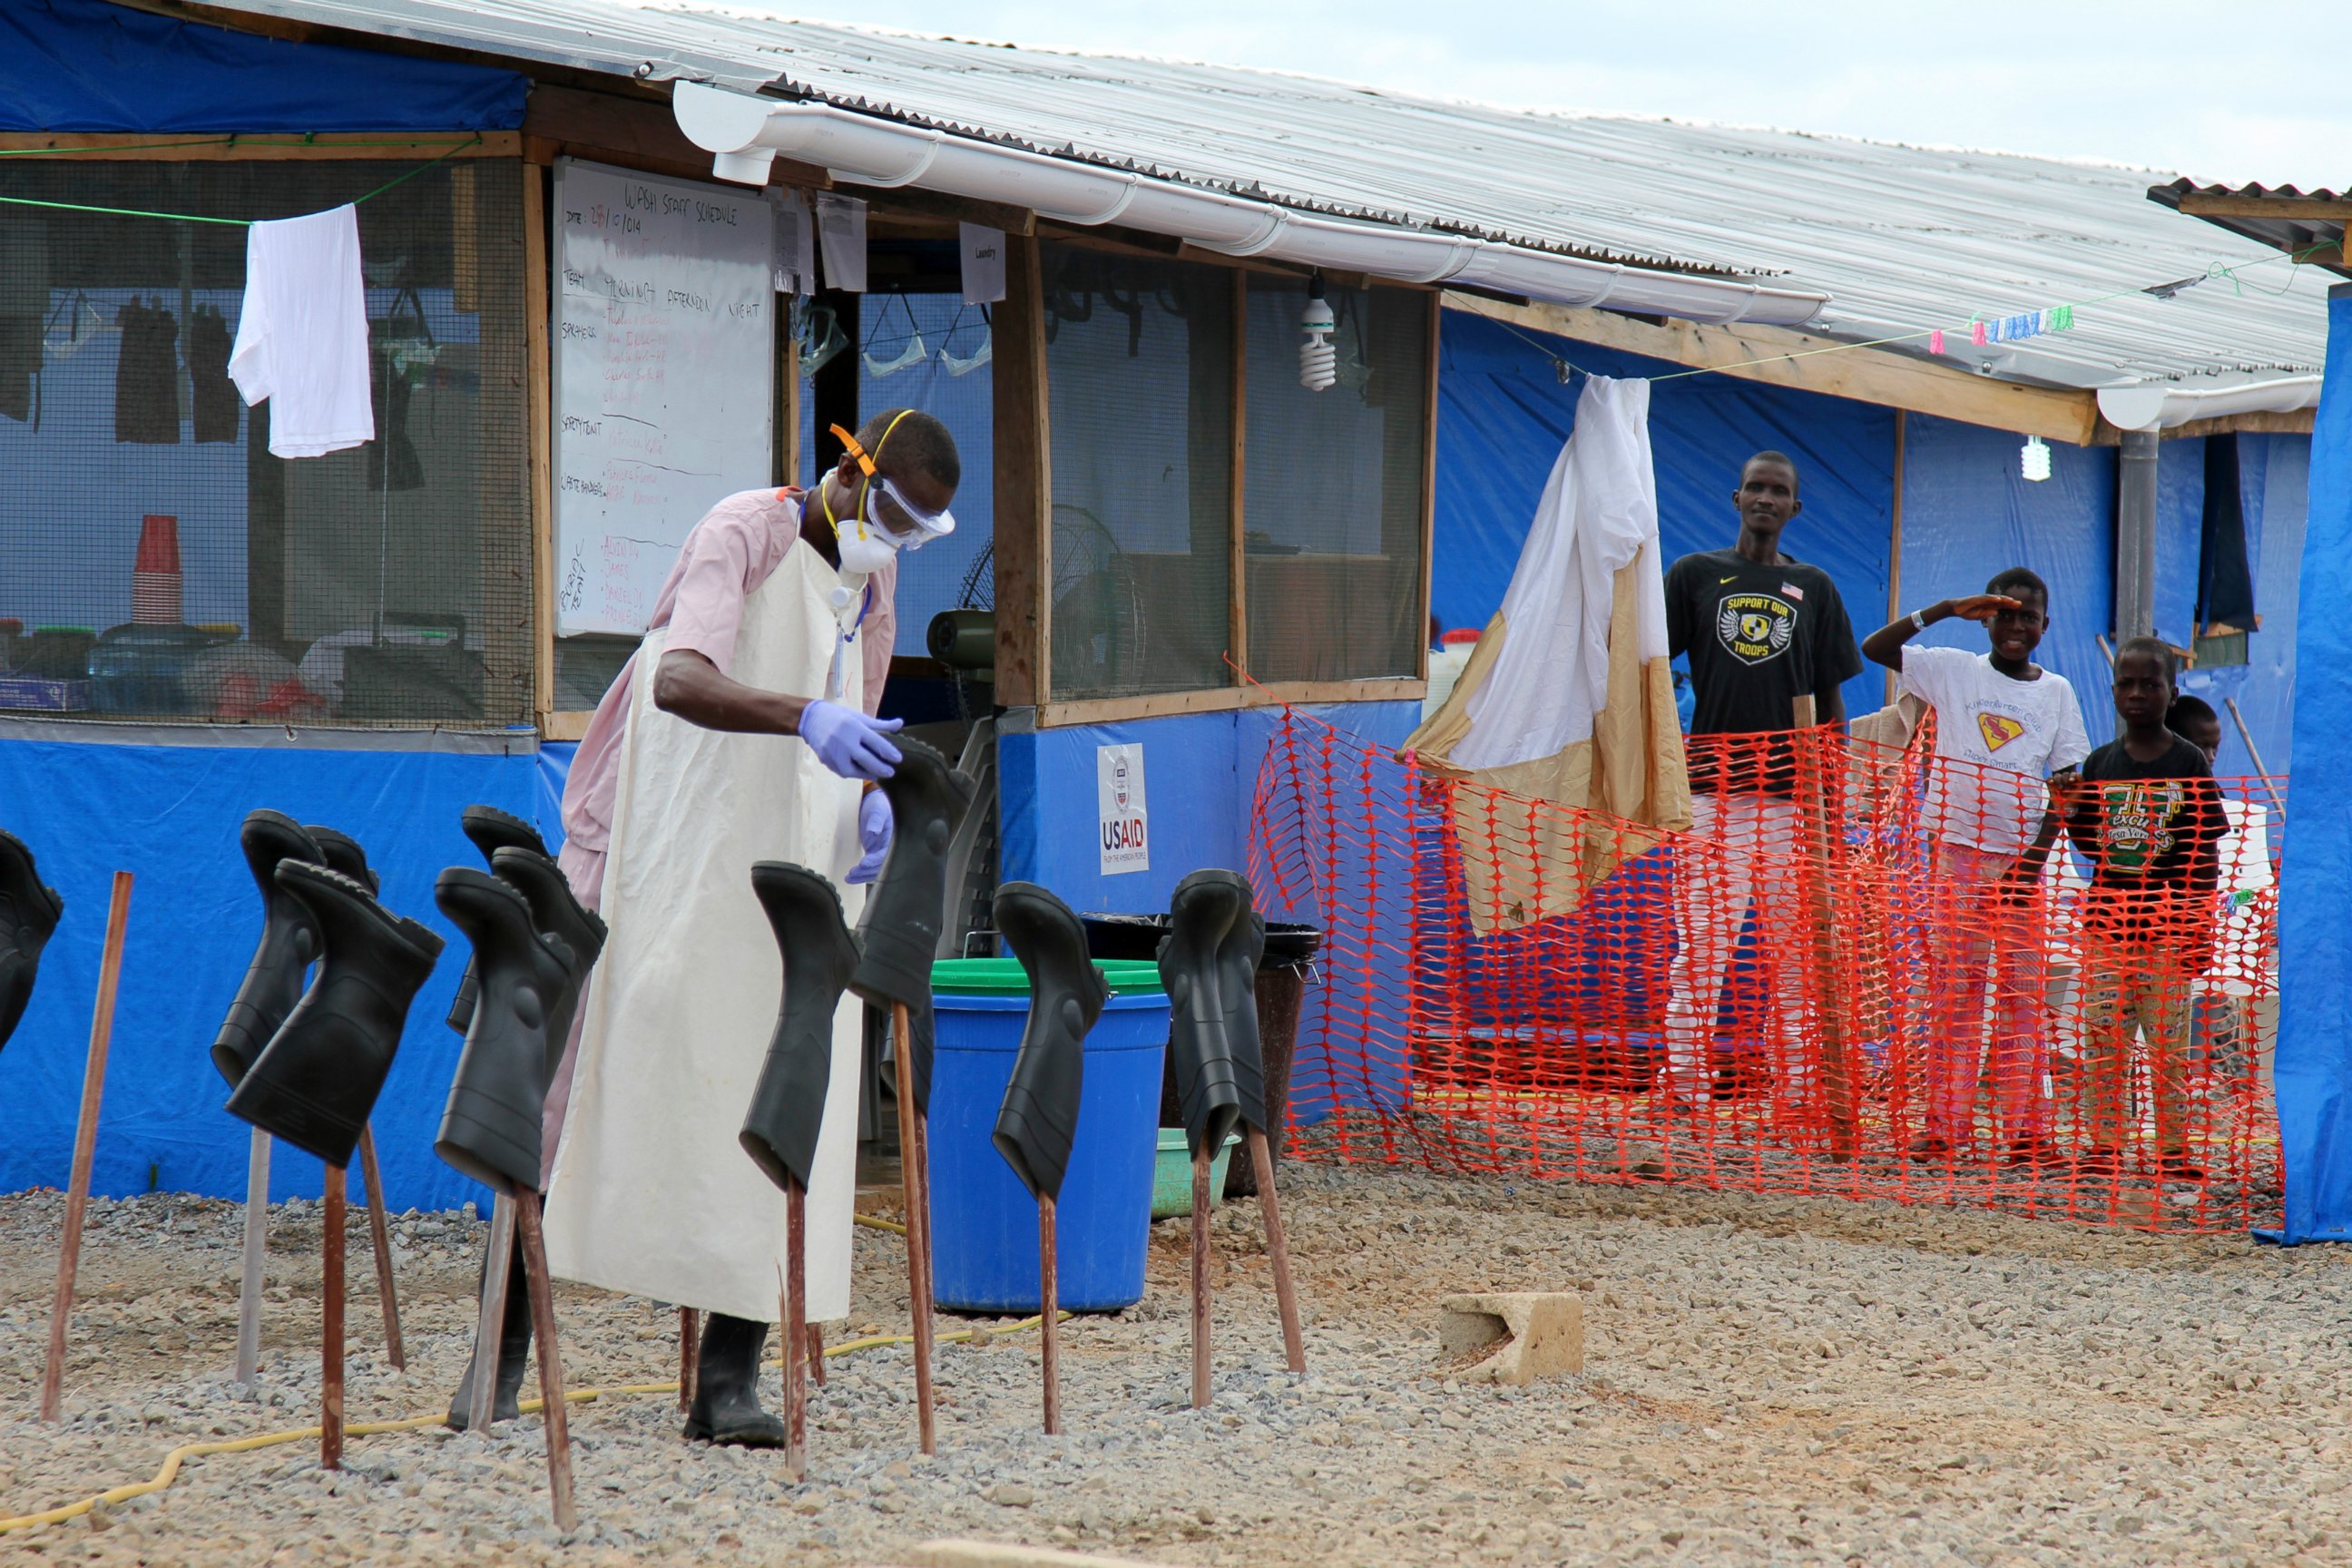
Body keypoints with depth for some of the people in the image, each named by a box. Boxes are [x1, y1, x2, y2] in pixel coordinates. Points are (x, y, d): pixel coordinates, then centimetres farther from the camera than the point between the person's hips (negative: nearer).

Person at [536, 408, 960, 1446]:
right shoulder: (745, 534, -12)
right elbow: (682, 681, -29)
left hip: (795, 874, 6)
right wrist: (807, 719, -45)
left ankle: (729, 1375, -4)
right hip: (675, 870, -6)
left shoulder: (873, 579, 14)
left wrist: (872, 797, 5)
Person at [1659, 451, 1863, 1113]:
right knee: (1701, 945, -7)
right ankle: (1682, 1088, -6)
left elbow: (1831, 699, 14)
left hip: (1792, 791, 2)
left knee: (1794, 946, 0)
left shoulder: (1814, 588, 13)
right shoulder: (1694, 575, 9)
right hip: (1711, 784, -2)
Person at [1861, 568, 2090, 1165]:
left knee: (2023, 991, 1)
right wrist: (1946, 610, -11)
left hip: (2022, 854, 1)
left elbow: (2065, 785, 5)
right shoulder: (1953, 671, 5)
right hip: (1959, 847, -1)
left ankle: (2025, 1130, 3)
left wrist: (2037, 855, -7)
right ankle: (1945, 1125, 1)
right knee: (1953, 987, -2)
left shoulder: (2056, 692, 8)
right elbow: (1874, 648, -4)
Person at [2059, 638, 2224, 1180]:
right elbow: (2090, 848, 12)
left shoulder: (2189, 764, -1)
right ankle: (2104, 1145, 6)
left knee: (2169, 1042, -1)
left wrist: (2201, 926, -4)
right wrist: (2067, 810, -7)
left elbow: (2206, 854, 1)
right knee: (2103, 1037, 1)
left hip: (2169, 925, -3)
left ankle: (2174, 1148, 4)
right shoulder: (2100, 764, 7)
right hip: (2107, 919, 3)